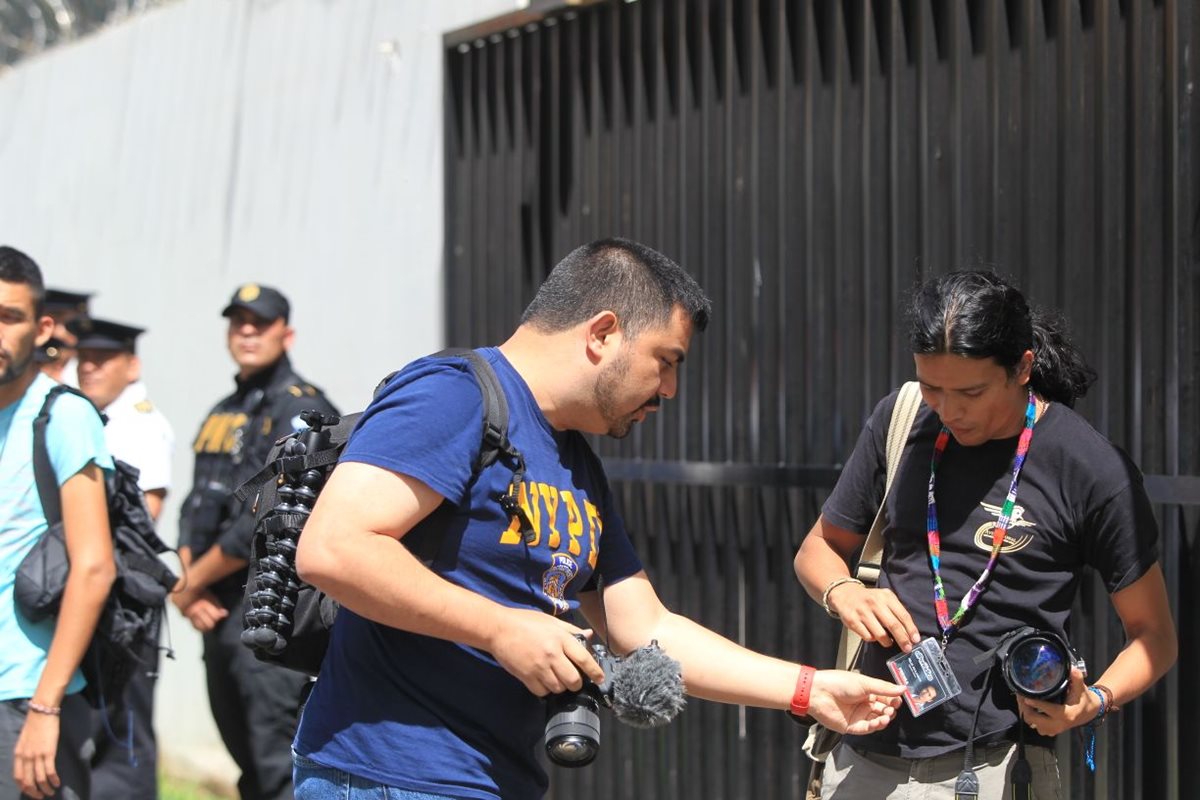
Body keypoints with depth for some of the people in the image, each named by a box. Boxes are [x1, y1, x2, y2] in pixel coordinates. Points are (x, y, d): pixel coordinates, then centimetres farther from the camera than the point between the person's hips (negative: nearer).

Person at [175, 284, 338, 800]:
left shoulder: (301, 409, -9)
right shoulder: (222, 415, 17)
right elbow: (196, 507, 15)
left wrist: (192, 582, -10)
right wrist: (186, 586, -2)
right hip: (219, 611, 9)